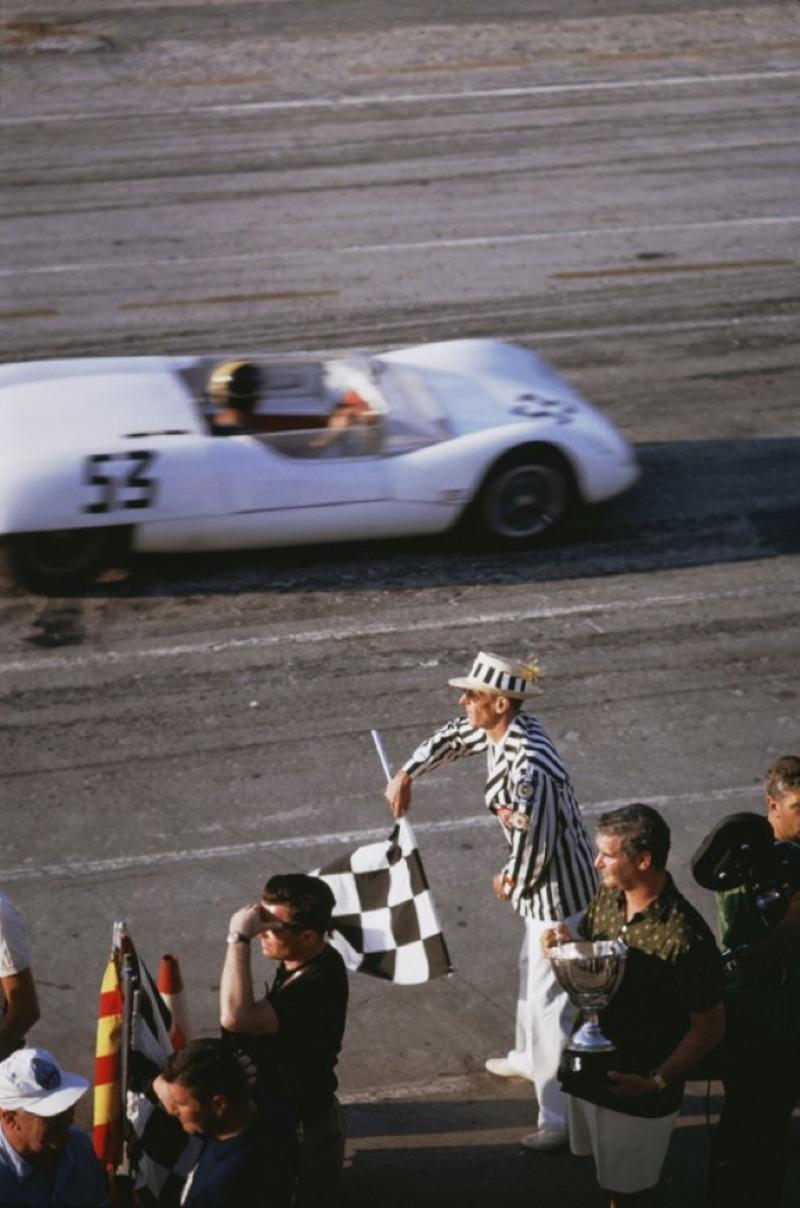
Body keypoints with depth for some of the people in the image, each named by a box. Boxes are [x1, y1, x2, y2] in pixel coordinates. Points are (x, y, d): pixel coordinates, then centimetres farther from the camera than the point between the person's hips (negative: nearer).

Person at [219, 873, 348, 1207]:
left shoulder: (318, 988, -37)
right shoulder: (306, 961, -5)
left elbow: (235, 1017, -49)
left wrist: (239, 938, -44)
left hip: (302, 1131, -9)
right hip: (291, 1116, 9)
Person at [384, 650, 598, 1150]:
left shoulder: (531, 769, -34)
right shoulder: (502, 729, -5)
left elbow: (533, 847, -29)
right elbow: (454, 737, 17)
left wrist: (509, 883, -8)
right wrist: (406, 774, 12)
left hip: (559, 892, -11)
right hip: (544, 887, 11)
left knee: (550, 1000, -4)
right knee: (532, 970, 30)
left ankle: (560, 1118, 3)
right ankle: (531, 1057, 54)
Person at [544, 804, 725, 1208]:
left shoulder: (684, 938, -28)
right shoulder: (607, 898, -7)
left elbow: (710, 1027, -20)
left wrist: (657, 1081, -27)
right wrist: (562, 944, -11)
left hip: (638, 1089, -6)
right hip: (590, 1066, 7)